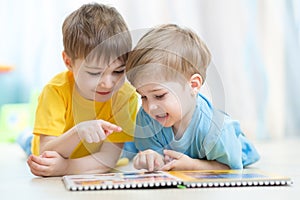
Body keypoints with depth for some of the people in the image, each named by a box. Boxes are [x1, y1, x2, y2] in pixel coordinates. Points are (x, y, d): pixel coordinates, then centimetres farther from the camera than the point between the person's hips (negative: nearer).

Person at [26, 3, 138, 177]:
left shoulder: (125, 96, -24)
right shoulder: (57, 90, -26)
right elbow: (46, 153, -30)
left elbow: (109, 158, -27)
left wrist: (66, 166, -43)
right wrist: (78, 132, -49)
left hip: (98, 180, 1)